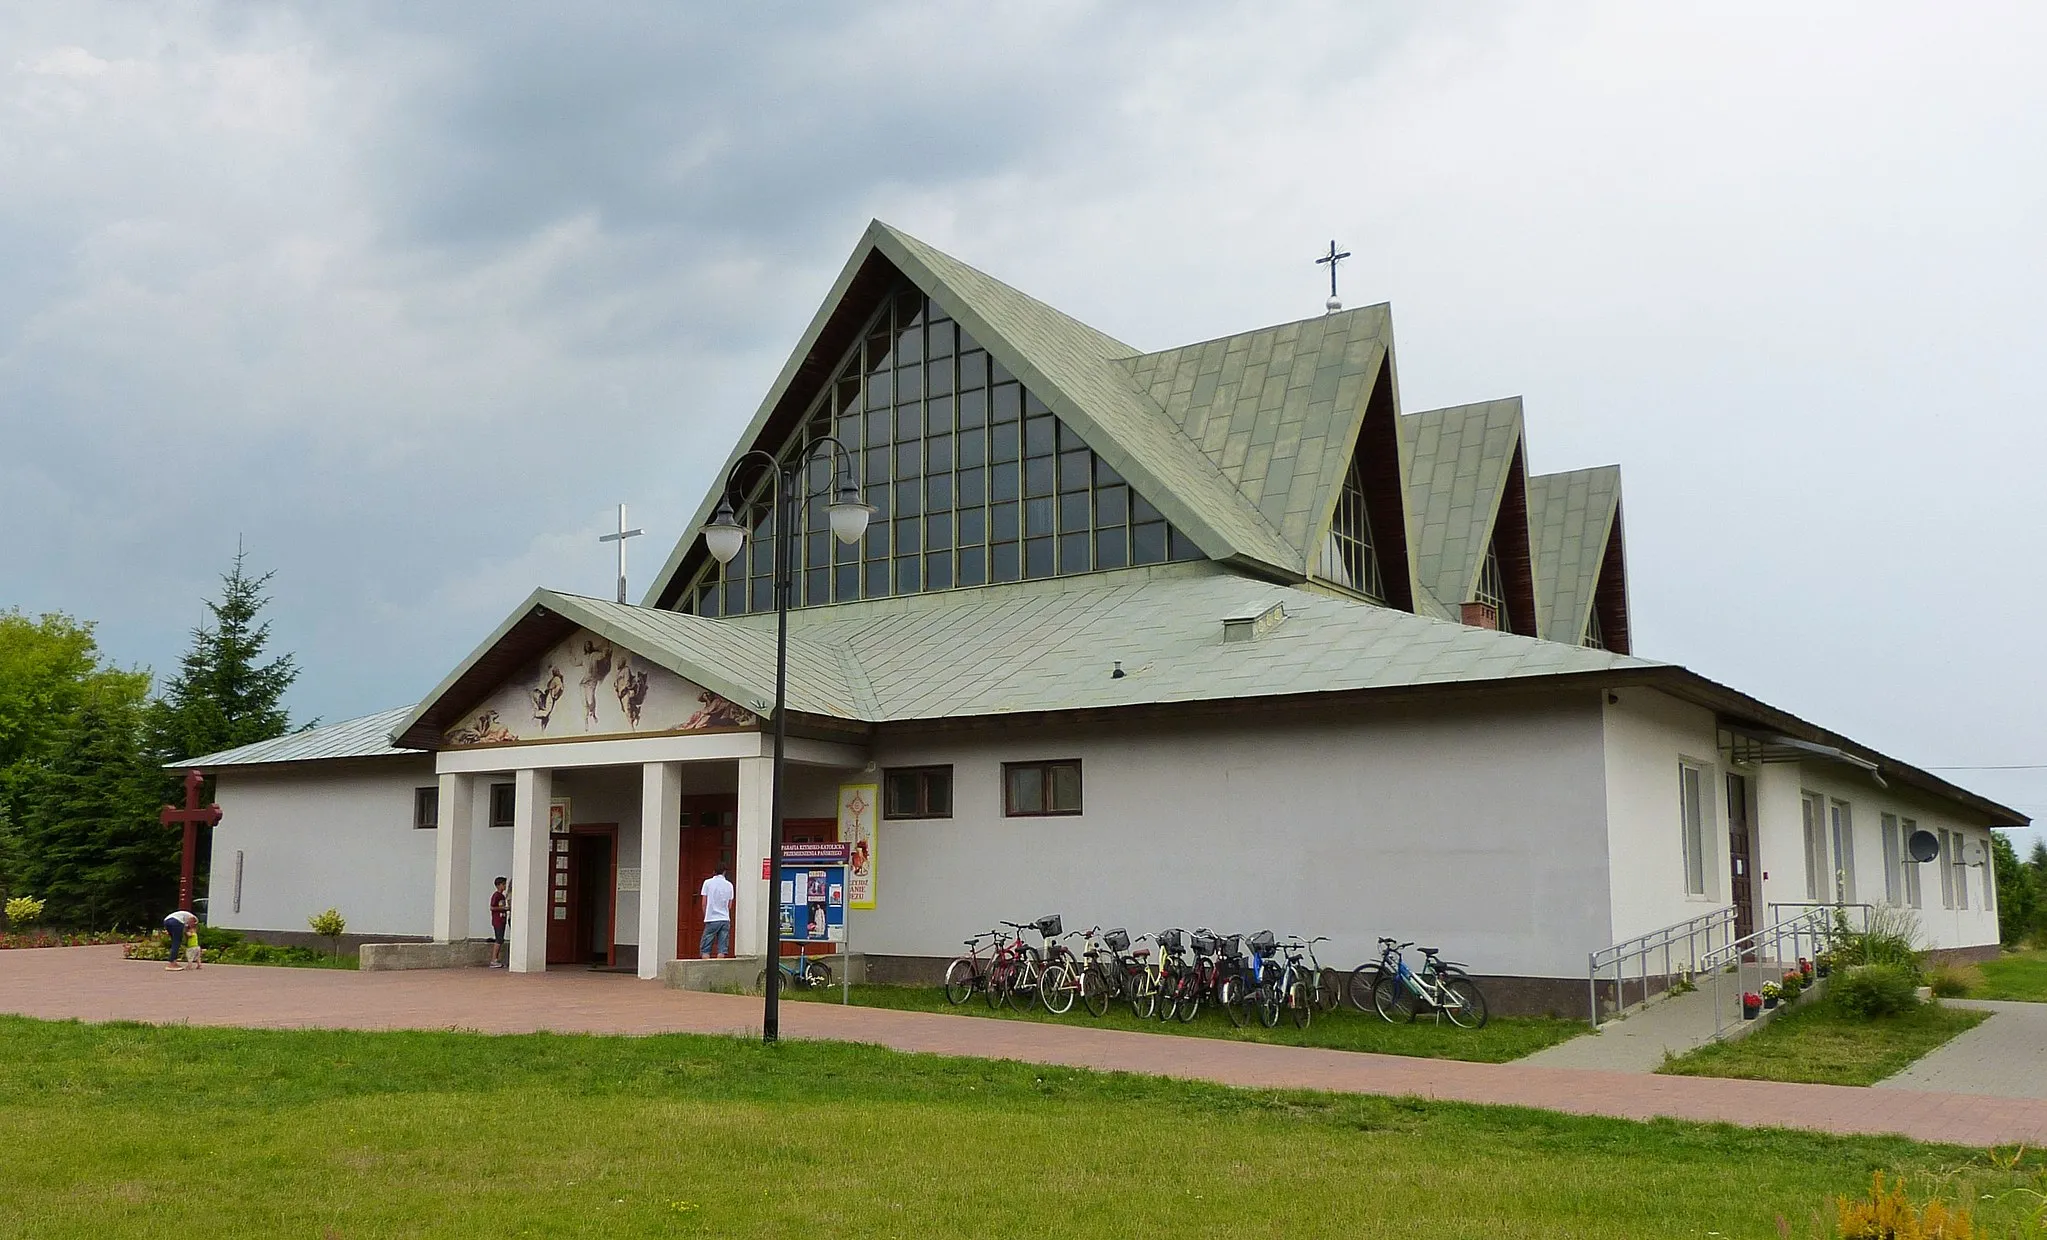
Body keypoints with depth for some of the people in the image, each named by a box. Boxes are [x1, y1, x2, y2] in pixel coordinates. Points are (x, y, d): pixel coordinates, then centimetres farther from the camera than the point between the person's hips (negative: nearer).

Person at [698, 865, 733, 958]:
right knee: (722, 949, 3)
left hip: (712, 920, -3)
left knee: (705, 949, 1)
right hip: (725, 920, 3)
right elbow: (729, 906, 11)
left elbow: (704, 904, 0)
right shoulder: (729, 885, 7)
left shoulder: (708, 882, -1)